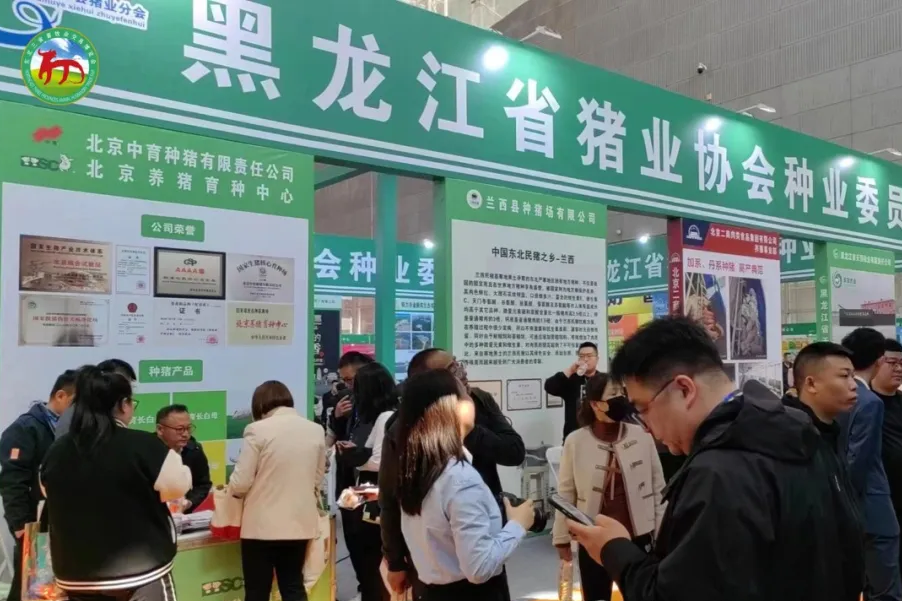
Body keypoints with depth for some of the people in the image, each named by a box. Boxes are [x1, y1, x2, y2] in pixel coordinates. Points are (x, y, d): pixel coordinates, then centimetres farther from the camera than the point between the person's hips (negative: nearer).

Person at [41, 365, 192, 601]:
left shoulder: (56, 451, -2)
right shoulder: (143, 445, -18)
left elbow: (55, 497, 15)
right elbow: (178, 486, -9)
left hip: (76, 576, 5)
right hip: (141, 572, -5)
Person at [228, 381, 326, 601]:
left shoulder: (258, 430, -12)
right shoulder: (316, 430, 2)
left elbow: (240, 483, -11)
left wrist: (231, 490, 11)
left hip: (262, 525, -4)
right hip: (300, 523, 4)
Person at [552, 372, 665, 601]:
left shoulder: (642, 436, -7)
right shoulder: (575, 441, -10)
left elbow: (658, 486, 1)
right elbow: (566, 493, -3)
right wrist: (562, 538, 1)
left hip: (636, 537, 1)